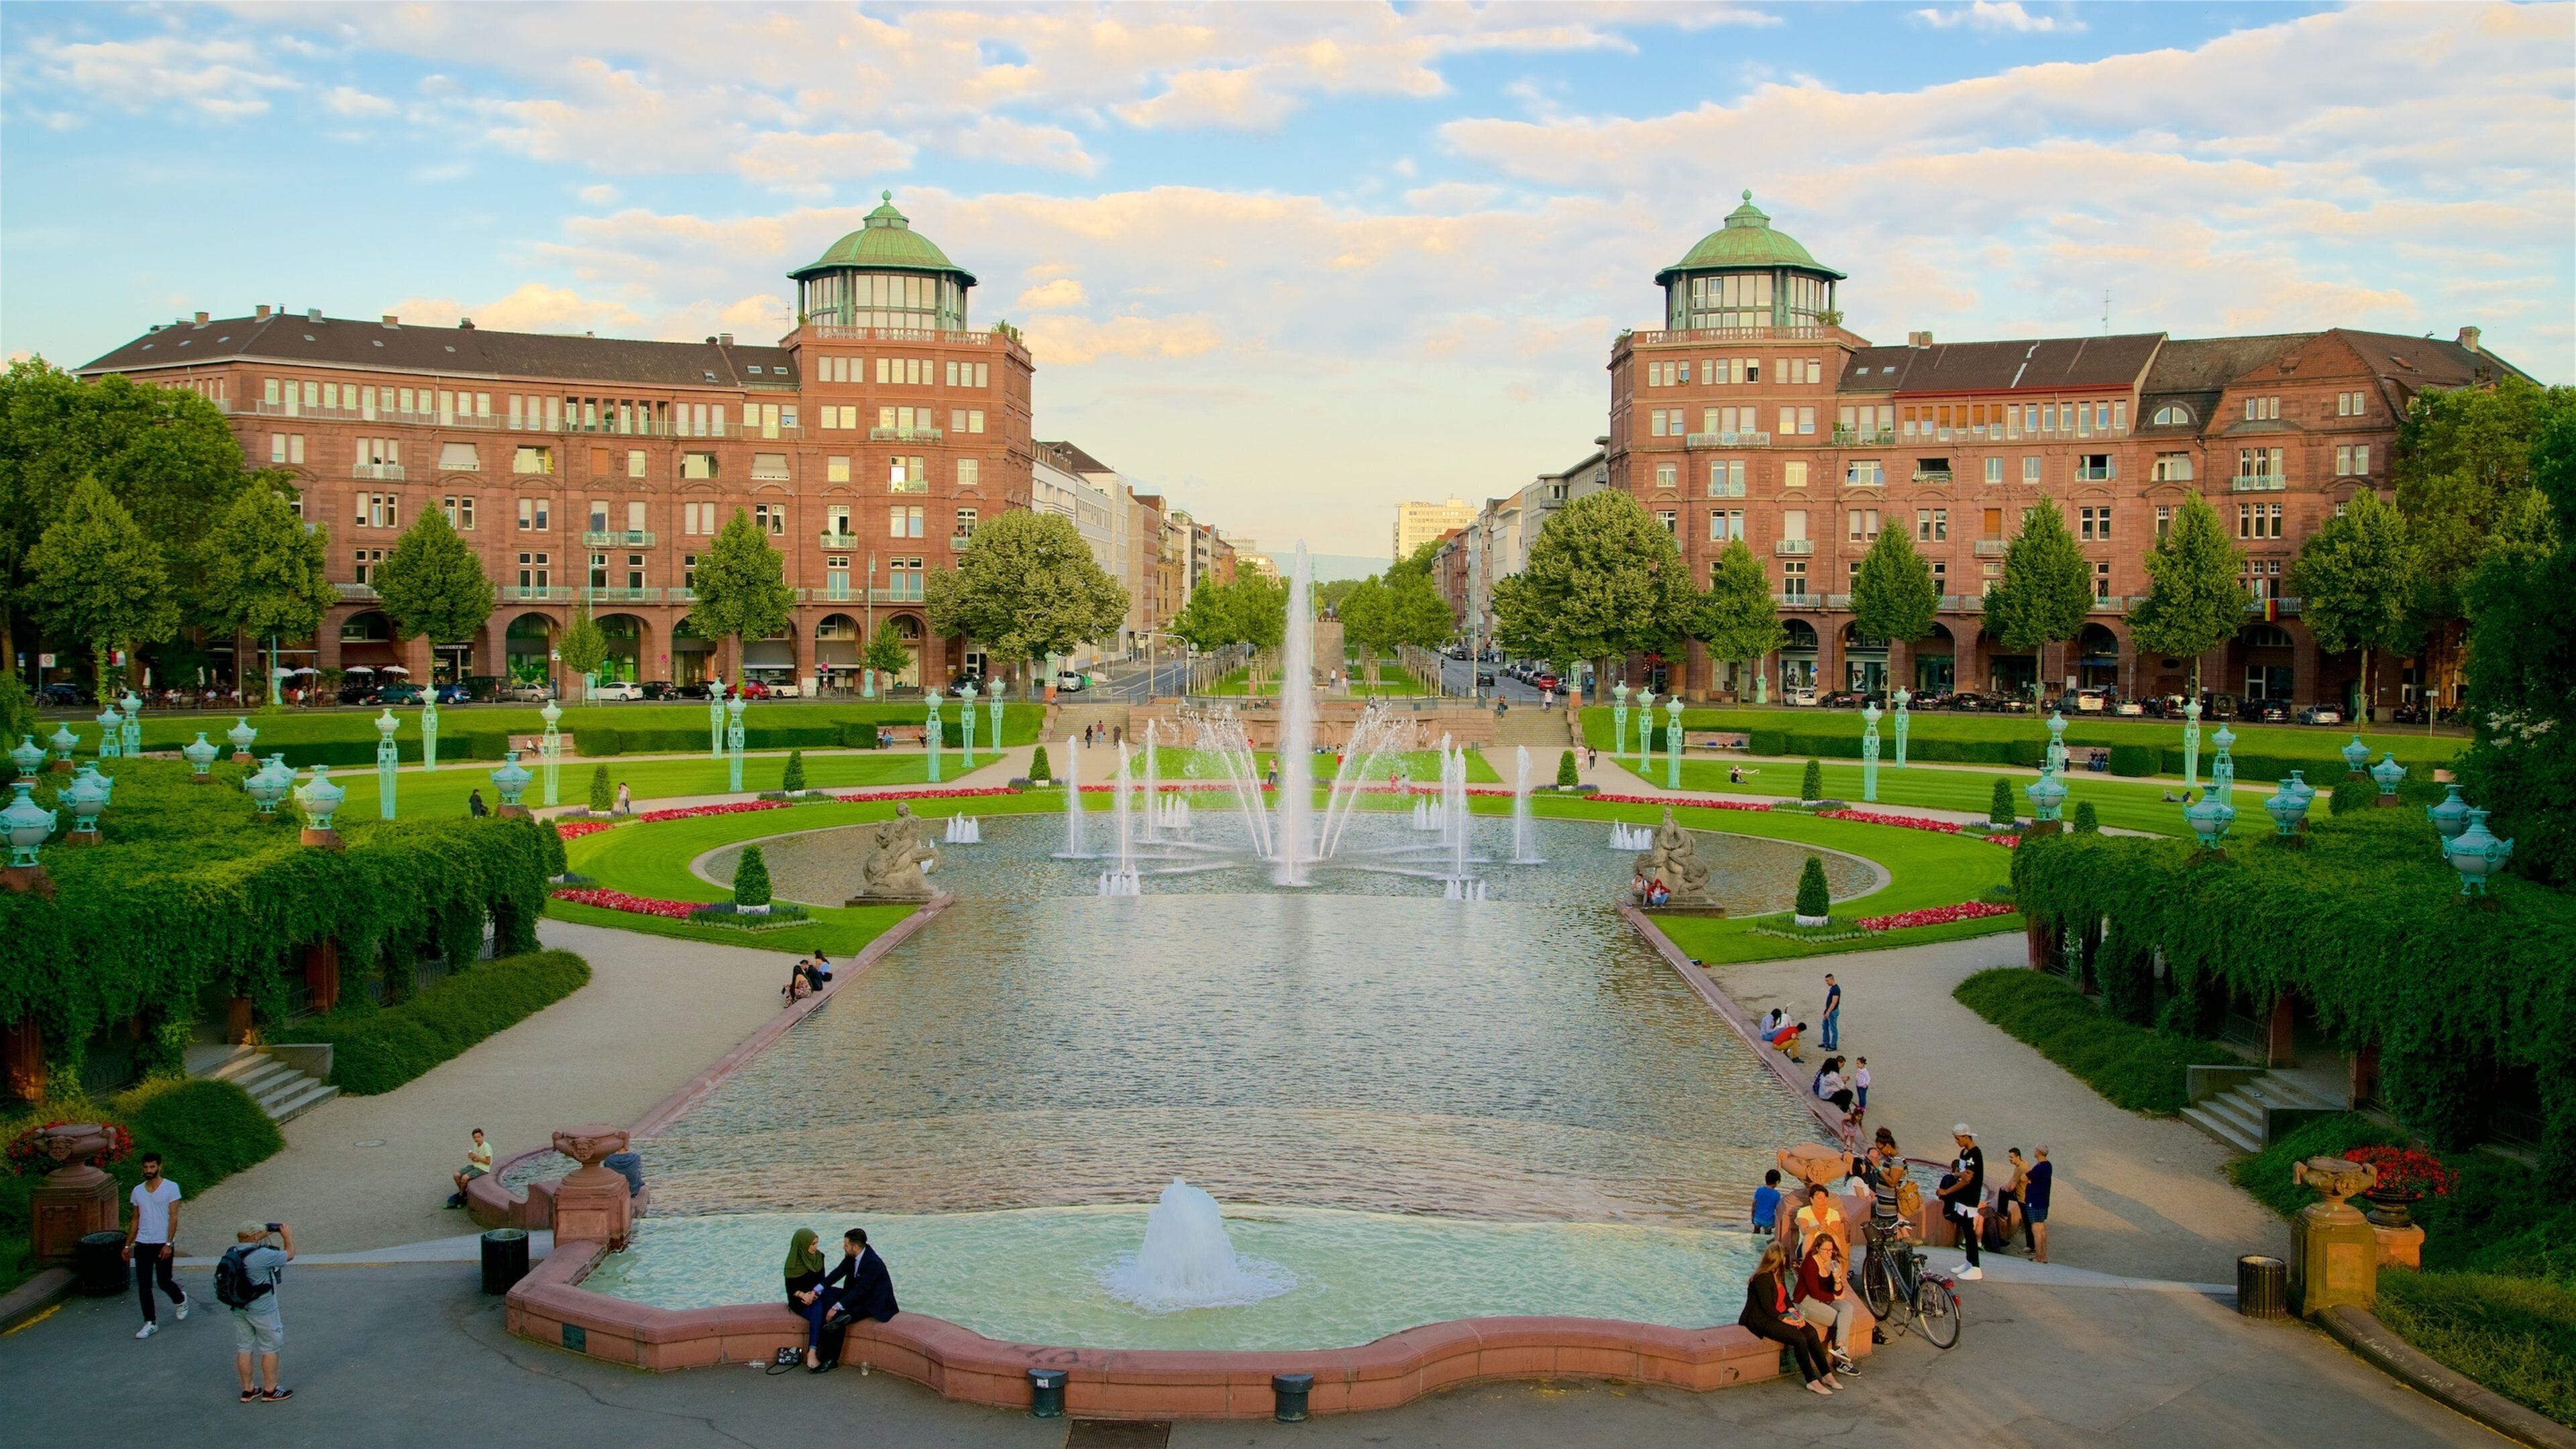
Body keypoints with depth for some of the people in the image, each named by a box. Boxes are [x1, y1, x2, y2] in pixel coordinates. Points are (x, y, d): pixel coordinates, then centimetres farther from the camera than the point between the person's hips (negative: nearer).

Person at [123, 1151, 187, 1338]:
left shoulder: (171, 1188, -6)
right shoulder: (138, 1191, 9)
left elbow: (173, 1217, -10)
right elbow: (136, 1220, 16)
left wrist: (169, 1244, -16)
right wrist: (128, 1245, 12)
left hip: (163, 1244, -4)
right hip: (142, 1245, 4)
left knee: (163, 1282, 1)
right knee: (143, 1286, 1)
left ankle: (181, 1300, 33)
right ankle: (150, 1323, 10)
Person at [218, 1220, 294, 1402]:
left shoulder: (231, 1253, -3)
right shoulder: (262, 1255, -25)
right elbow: (289, 1255, -11)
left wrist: (268, 1232, 11)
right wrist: (287, 1236, 5)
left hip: (239, 1309, 7)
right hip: (262, 1310, -7)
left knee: (244, 1348, 15)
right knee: (270, 1349, 8)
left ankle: (247, 1389, 25)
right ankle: (270, 1390, 16)